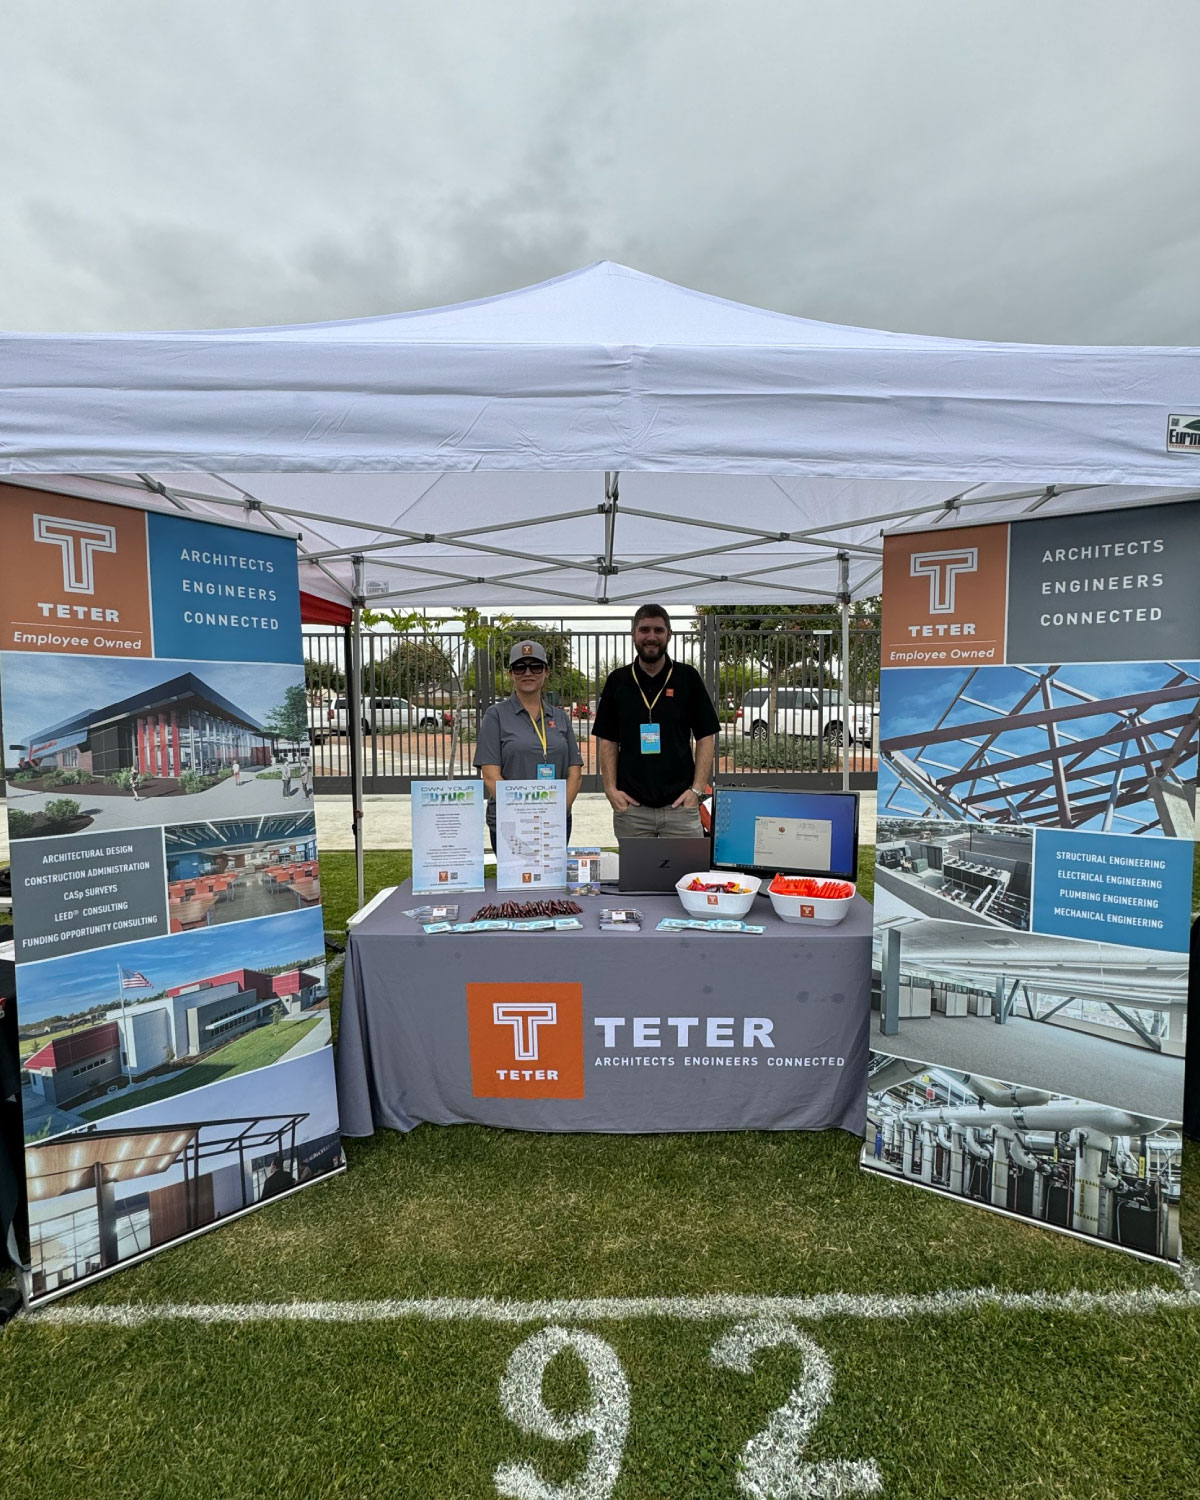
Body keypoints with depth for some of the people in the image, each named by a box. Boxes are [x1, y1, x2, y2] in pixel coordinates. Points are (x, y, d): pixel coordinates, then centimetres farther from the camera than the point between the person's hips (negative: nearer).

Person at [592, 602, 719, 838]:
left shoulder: (688, 678, 1)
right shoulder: (617, 680, 6)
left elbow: (706, 737, 2)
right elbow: (608, 740, 8)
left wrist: (697, 789, -7)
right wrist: (610, 788, -3)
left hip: (679, 804, -1)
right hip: (630, 805, 2)